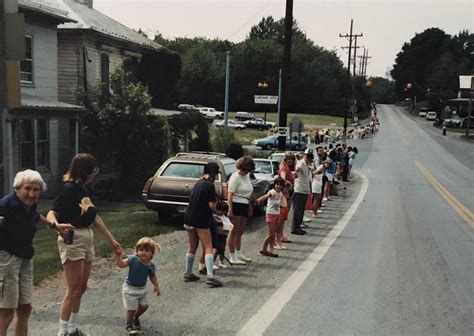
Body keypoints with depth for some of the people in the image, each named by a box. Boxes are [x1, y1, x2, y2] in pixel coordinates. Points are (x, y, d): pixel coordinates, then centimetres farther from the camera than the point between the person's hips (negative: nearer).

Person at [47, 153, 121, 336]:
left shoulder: (83, 189, 10)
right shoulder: (68, 189, -14)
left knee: (81, 288, 14)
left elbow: (95, 218, 16)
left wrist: (111, 240, 19)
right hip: (72, 240, -8)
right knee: (74, 290, -4)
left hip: (87, 239, 8)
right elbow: (52, 213, -24)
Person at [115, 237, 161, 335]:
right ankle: (128, 325, 29)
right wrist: (118, 256, -42)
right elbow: (121, 264, -27)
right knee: (131, 309, 3)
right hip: (130, 288, -5)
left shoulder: (151, 265, -11)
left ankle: (135, 318, 46)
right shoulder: (133, 259, -23)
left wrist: (156, 286, 3)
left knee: (144, 306, 16)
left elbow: (153, 277, 4)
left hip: (142, 289, 5)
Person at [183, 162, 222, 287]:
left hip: (189, 219, 8)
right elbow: (212, 206, -16)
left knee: (192, 247, 19)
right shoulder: (210, 185, -11)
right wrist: (215, 205, 7)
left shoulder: (198, 183, 14)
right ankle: (210, 276, -15)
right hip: (201, 221, -8)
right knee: (208, 248, -7)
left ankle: (188, 273, 25)